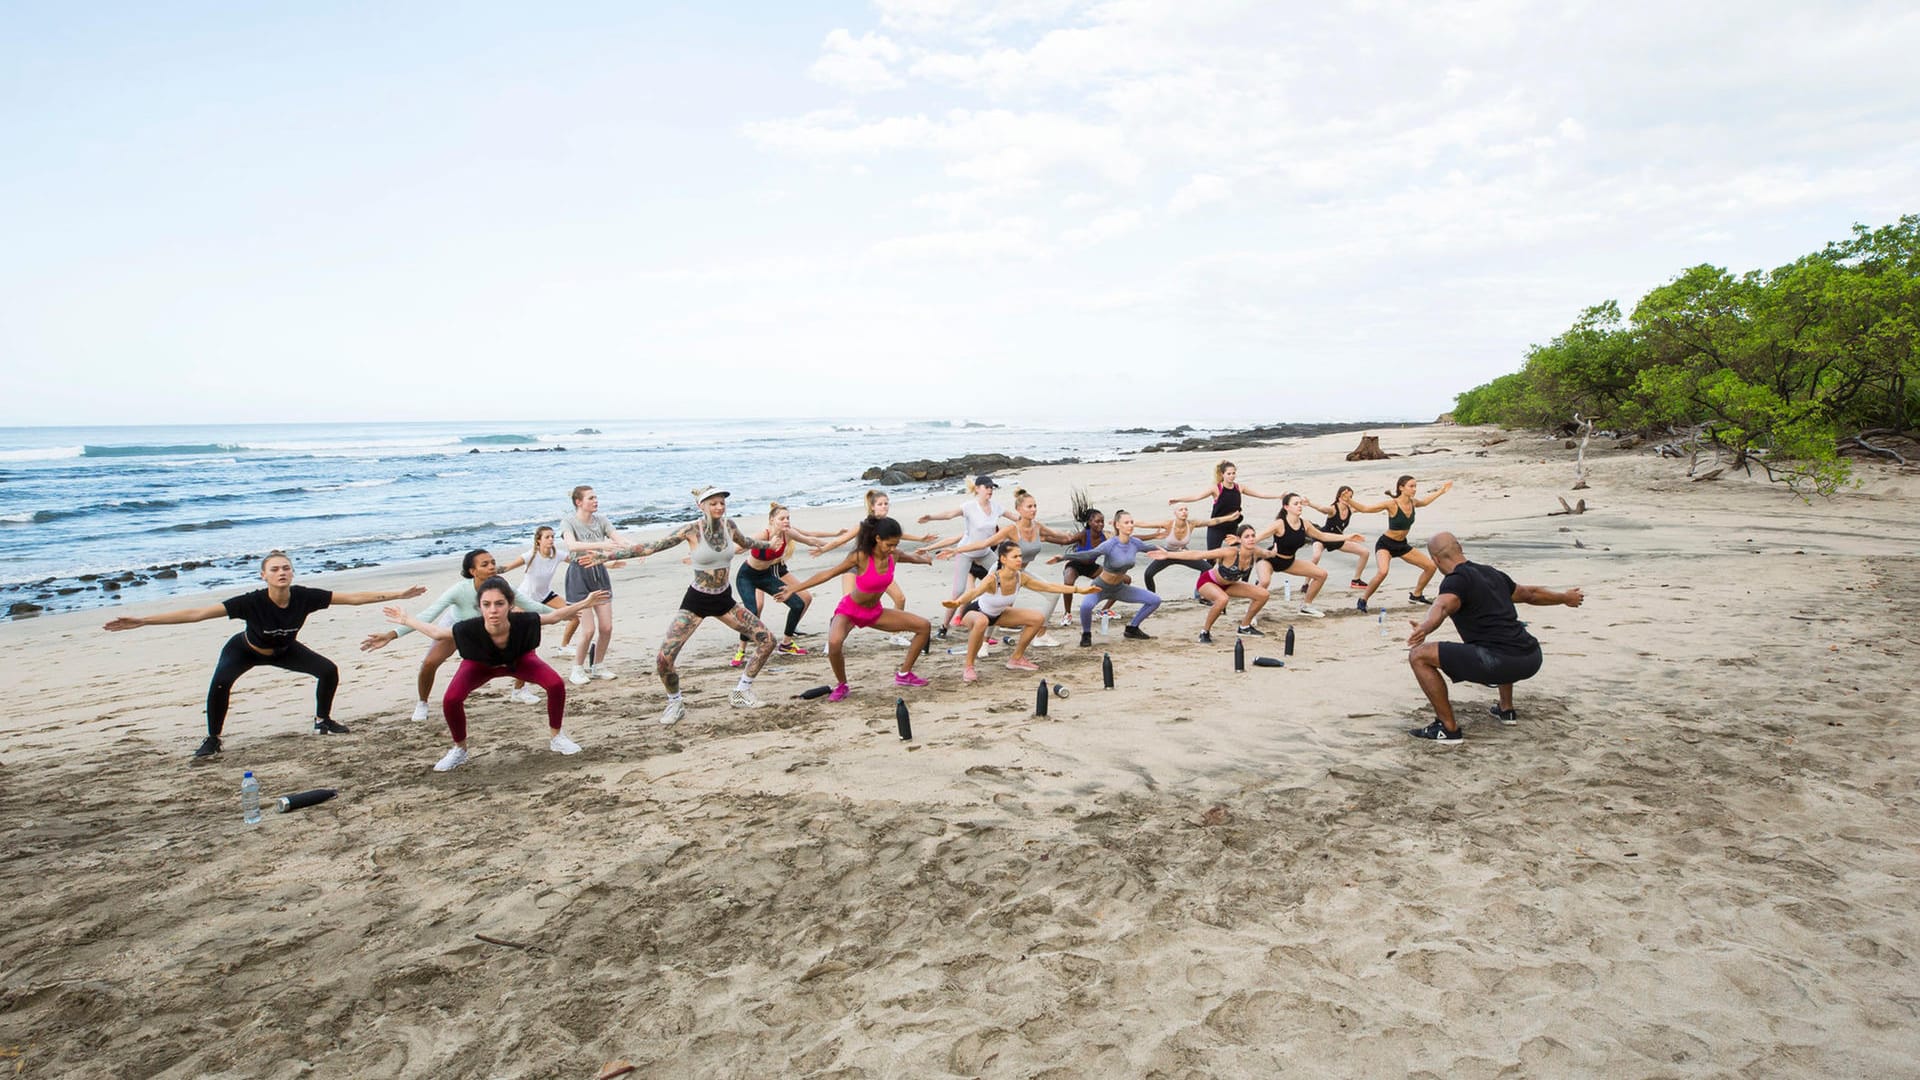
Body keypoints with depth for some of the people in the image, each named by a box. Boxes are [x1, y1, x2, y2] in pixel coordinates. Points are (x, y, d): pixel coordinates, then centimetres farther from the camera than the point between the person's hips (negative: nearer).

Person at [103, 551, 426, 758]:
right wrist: (143, 620, -41)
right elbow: (197, 613, -36)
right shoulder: (252, 602, -37)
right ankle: (212, 740, -6)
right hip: (245, 650, -3)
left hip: (283, 651, 3)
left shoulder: (304, 597, -30)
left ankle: (322, 721, 15)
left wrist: (397, 594, -26)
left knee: (328, 670, -10)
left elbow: (353, 597, -25)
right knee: (220, 683, -30)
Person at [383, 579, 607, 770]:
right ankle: (459, 751, 7)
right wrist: (406, 620, -18)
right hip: (480, 664, 0)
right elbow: (437, 633, -21)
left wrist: (584, 603, -25)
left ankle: (556, 738, 5)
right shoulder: (469, 629, -43)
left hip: (519, 659, 0)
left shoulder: (522, 622, -43)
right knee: (451, 700, -22)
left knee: (556, 684, -21)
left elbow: (554, 615, -23)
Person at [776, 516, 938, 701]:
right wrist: (793, 589, -17)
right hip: (849, 610, -5)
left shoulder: (894, 555, -13)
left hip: (875, 611, 6)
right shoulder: (860, 557, -28)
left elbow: (911, 556, 16)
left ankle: (904, 674, 13)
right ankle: (842, 686, -9)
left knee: (924, 626, -1)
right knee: (834, 643, -38)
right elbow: (828, 574, -20)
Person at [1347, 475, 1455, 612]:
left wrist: (1441, 491, 27)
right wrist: (1349, 501, -40)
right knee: (1382, 572, -34)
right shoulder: (1391, 504, -22)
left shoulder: (1413, 502, -3)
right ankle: (1363, 600, -16)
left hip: (1402, 545, 8)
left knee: (1431, 566, 8)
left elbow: (1424, 502, 23)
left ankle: (1416, 595, 30)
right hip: (1385, 544, -7)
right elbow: (1365, 508, -24)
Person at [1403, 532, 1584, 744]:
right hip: (1532, 660, 9)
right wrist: (1565, 597, 56)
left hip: (1501, 663, -9)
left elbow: (1443, 606, -27)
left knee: (1419, 655, -5)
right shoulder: (1492, 573, 20)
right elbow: (1531, 594, 37)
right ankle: (1506, 710, 42)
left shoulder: (1456, 580, -3)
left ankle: (1449, 729, -4)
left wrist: (1424, 628, -46)